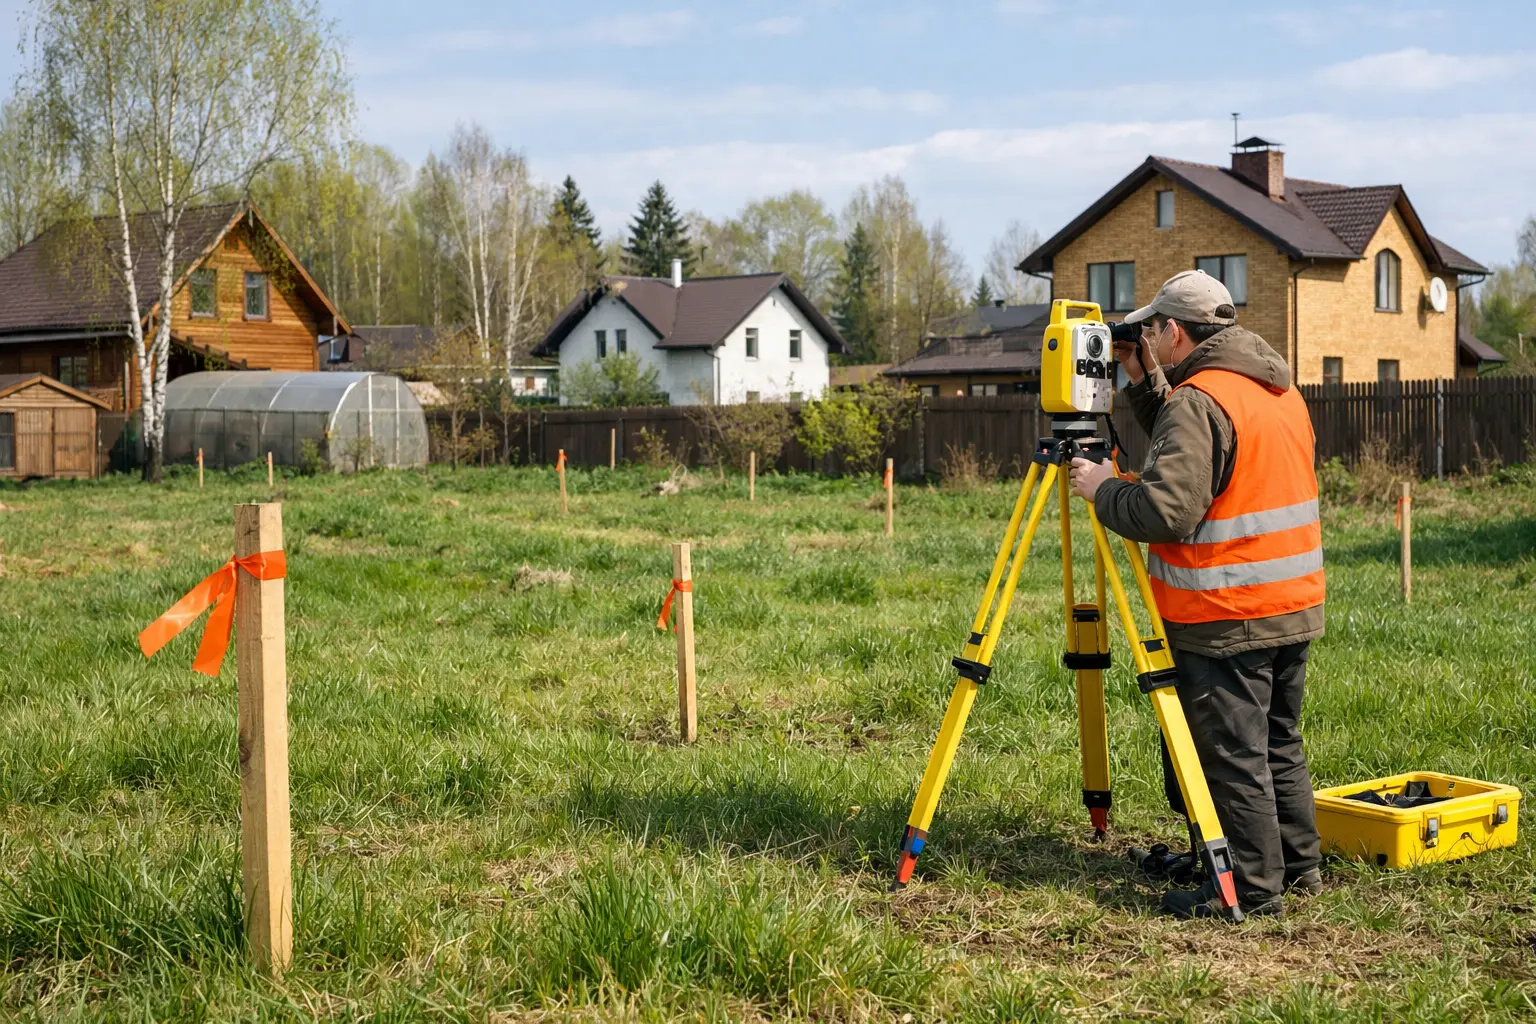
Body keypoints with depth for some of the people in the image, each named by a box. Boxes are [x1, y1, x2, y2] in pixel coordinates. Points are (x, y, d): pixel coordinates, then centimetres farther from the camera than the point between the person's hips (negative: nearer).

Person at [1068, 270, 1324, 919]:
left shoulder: (1198, 400, -17)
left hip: (1225, 621, -9)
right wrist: (1147, 386, 19)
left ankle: (1253, 889, 5)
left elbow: (1166, 511, -25)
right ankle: (1298, 865, 26)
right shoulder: (1282, 391, 13)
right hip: (1295, 605, 9)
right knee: (1278, 742, 18)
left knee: (1232, 755, -1)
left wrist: (1102, 489, -9)